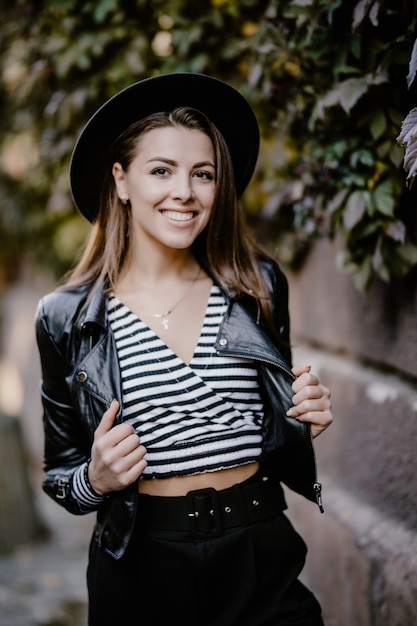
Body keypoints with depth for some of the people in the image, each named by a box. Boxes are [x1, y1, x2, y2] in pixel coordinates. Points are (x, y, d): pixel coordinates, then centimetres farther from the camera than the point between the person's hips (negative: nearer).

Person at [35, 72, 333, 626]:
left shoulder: (259, 287, 1)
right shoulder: (66, 318, -5)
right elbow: (61, 474, 4)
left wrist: (308, 420, -5)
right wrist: (97, 479, -17)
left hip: (264, 562, 2)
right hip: (142, 576, -1)